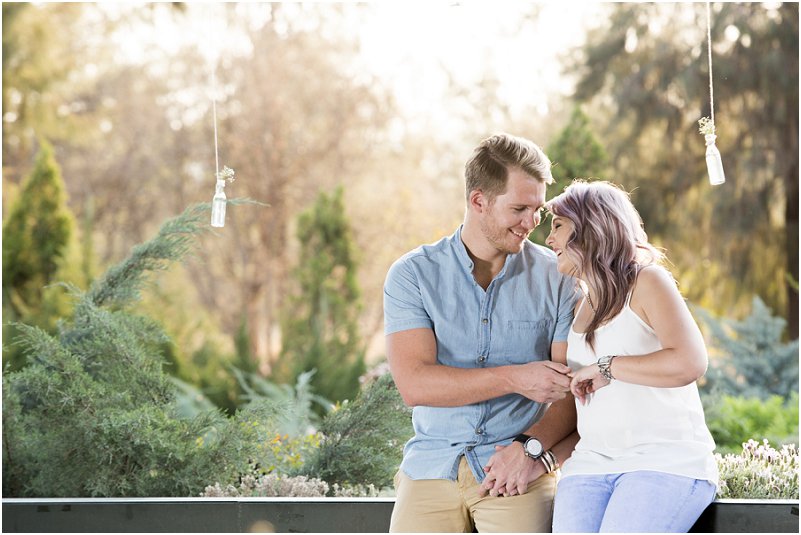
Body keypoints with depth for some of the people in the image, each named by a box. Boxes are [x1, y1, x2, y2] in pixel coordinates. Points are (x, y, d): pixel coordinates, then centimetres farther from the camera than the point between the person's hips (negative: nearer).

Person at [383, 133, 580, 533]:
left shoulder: (556, 277, 4)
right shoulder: (412, 275, 2)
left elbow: (576, 389, 1)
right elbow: (414, 384, -9)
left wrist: (530, 446, -15)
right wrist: (515, 378, -16)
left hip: (518, 470, -1)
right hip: (432, 467, 1)